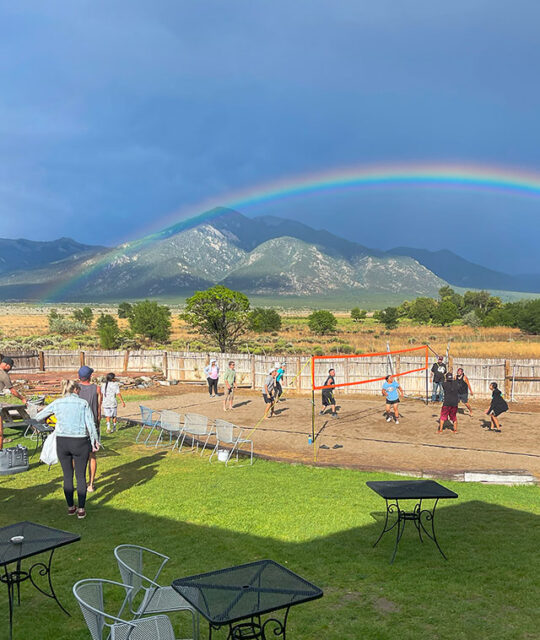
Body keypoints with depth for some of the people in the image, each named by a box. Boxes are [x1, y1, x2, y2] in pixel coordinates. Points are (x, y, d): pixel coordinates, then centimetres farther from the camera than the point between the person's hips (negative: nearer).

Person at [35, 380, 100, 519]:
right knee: (81, 476, 9)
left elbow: (38, 417, 13)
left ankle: (71, 507, 22)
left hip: (62, 442, 2)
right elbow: (90, 424, -8)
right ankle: (81, 509, 11)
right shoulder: (83, 403, -2)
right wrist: (94, 441, 3)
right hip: (80, 442, -2)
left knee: (67, 476, 14)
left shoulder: (57, 403, 4)